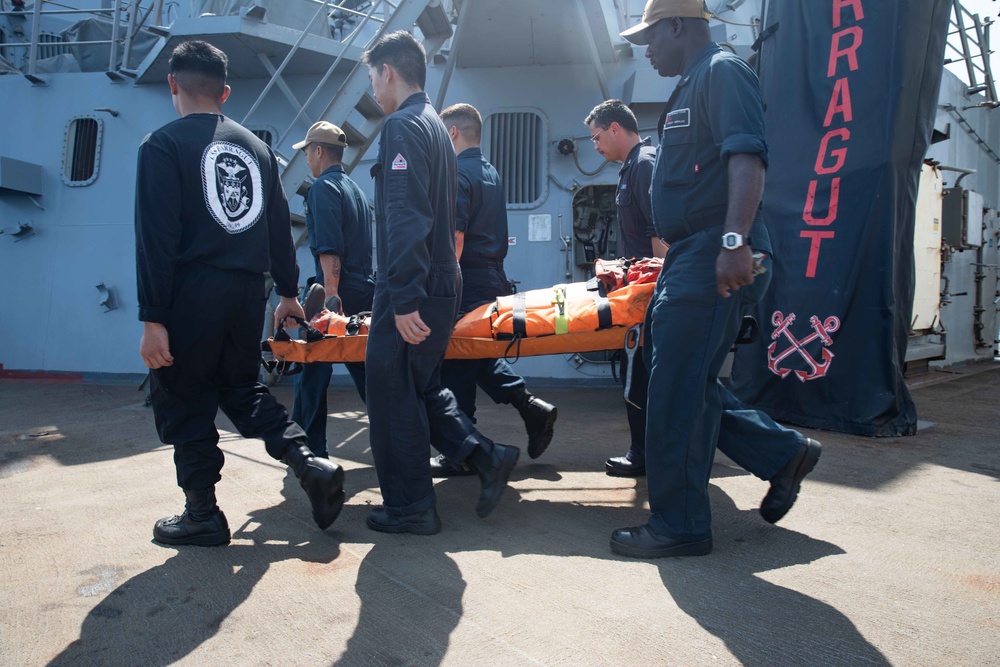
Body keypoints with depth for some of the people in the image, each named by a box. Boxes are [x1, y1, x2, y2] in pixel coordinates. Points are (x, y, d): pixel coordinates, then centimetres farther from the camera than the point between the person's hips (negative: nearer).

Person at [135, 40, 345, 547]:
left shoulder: (163, 145, -4)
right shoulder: (256, 147, 13)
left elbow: (156, 238, -12)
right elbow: (280, 229, 15)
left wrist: (152, 317, -12)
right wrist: (287, 291, 23)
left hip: (192, 295, -6)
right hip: (248, 293, 6)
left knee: (184, 402, 8)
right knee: (242, 387, 21)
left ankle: (202, 515, 15)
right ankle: (310, 464, 7)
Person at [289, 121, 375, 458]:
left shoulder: (323, 187, -7)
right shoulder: (356, 189, 20)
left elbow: (329, 248, -19)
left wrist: (330, 291, -23)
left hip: (337, 291, -8)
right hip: (364, 289, 8)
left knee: (312, 371, 1)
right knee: (364, 367, 12)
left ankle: (310, 449, 7)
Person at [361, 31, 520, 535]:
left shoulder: (401, 125, -10)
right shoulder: (436, 125, 20)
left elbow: (405, 219, -21)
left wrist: (404, 299, -24)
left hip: (411, 290, -9)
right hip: (443, 284, 9)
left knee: (391, 391, 1)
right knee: (420, 386, 19)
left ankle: (409, 507, 10)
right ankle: (485, 456, 13)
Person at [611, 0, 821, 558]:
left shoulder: (722, 71, -5)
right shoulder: (693, 86, 25)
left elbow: (747, 156, -21)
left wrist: (735, 240, -32)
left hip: (716, 257, -10)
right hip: (692, 259, 10)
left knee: (677, 391, -6)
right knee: (688, 384, 14)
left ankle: (679, 526, 5)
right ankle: (783, 453, 24)